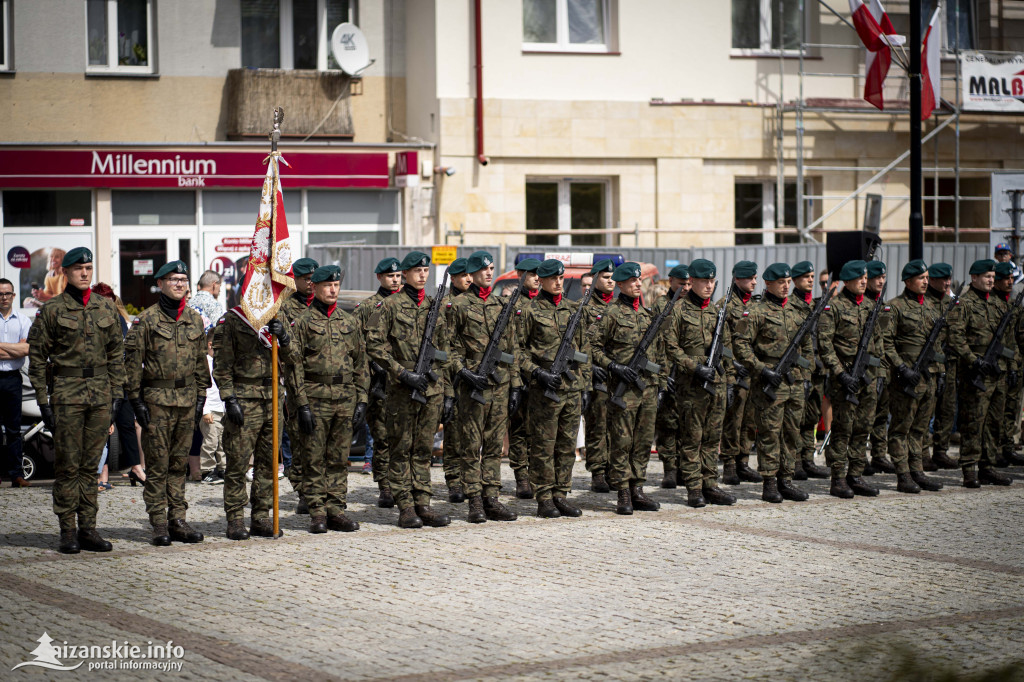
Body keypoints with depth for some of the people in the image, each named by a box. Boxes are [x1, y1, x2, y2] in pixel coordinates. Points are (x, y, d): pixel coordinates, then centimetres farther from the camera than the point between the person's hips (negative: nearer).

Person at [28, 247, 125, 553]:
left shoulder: (106, 308, 10)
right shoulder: (52, 310, -2)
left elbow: (116, 353, 14)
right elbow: (37, 357, -1)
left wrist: (116, 394, 8)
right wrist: (43, 399, -6)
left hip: (100, 393, 4)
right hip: (66, 393, -3)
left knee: (90, 464, 7)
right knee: (68, 465, -2)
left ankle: (88, 529, 11)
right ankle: (68, 531, 4)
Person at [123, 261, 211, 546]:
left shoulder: (194, 319, 12)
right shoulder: (145, 320, -3)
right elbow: (132, 362, -3)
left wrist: (201, 396, 11)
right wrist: (136, 399, -7)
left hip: (187, 401, 4)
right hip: (157, 400, -4)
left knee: (179, 463, 8)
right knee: (157, 464, -2)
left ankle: (178, 520, 12)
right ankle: (159, 523, 1)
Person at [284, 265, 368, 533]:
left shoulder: (350, 322, 12)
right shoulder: (302, 323, 0)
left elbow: (361, 363, 14)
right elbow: (294, 366, -3)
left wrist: (361, 400, 6)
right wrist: (302, 404, -10)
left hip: (345, 399, 3)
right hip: (315, 398, -3)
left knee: (339, 459, 6)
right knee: (315, 459, -1)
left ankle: (336, 509, 11)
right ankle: (318, 512, 4)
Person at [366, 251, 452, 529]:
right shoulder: (390, 305, -1)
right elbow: (374, 345, -7)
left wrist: (448, 392, 13)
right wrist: (402, 373, -13)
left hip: (432, 388, 5)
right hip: (402, 390, -4)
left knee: (424, 450, 7)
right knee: (402, 450, 0)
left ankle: (423, 505, 10)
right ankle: (405, 507, 3)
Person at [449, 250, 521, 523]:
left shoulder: (502, 306, 14)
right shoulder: (459, 305, -1)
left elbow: (512, 349, 15)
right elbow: (451, 347, -3)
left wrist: (515, 385, 11)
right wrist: (464, 373, -17)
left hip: (500, 385, 5)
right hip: (473, 385, -5)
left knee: (494, 446, 6)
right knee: (471, 447, -1)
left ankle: (491, 500, 10)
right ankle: (475, 503, 2)